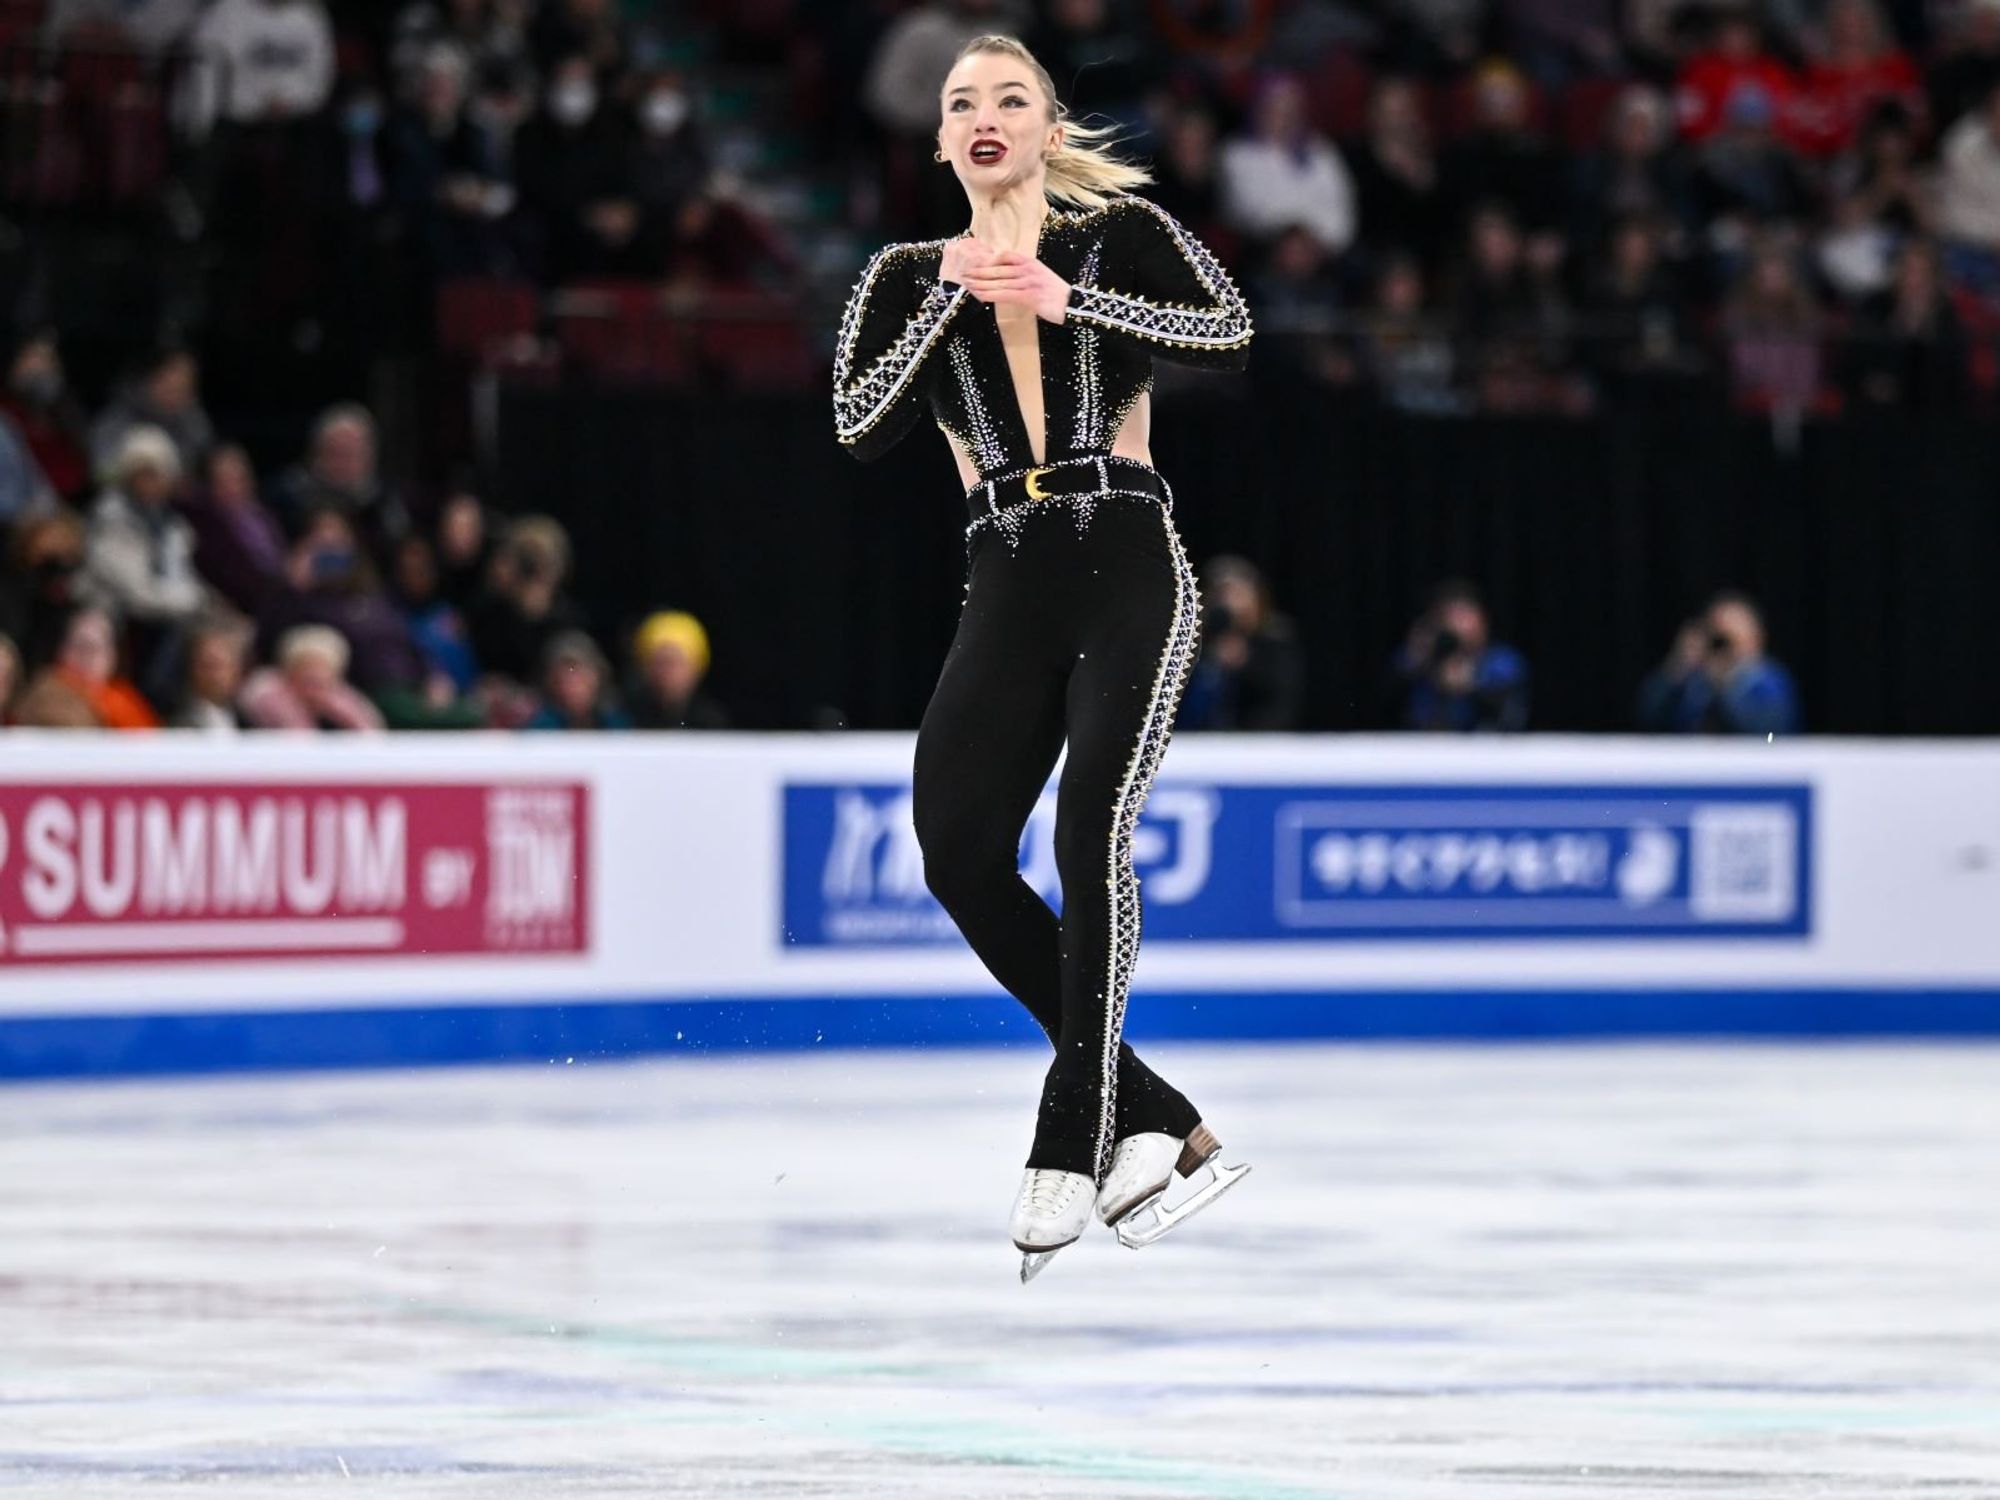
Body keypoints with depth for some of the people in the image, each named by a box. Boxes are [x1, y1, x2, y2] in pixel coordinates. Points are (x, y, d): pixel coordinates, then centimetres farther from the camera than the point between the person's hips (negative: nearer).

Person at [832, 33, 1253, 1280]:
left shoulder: (1122, 238, 5)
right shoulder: (910, 279, 11)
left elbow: (1232, 332, -13)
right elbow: (860, 426, -4)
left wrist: (1073, 300, -20)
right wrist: (948, 300, -13)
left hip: (1129, 569, -4)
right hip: (1009, 589, 4)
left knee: (1092, 826, -21)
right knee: (959, 850, -9)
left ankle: (1074, 1148, -19)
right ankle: (1155, 1122, 1)